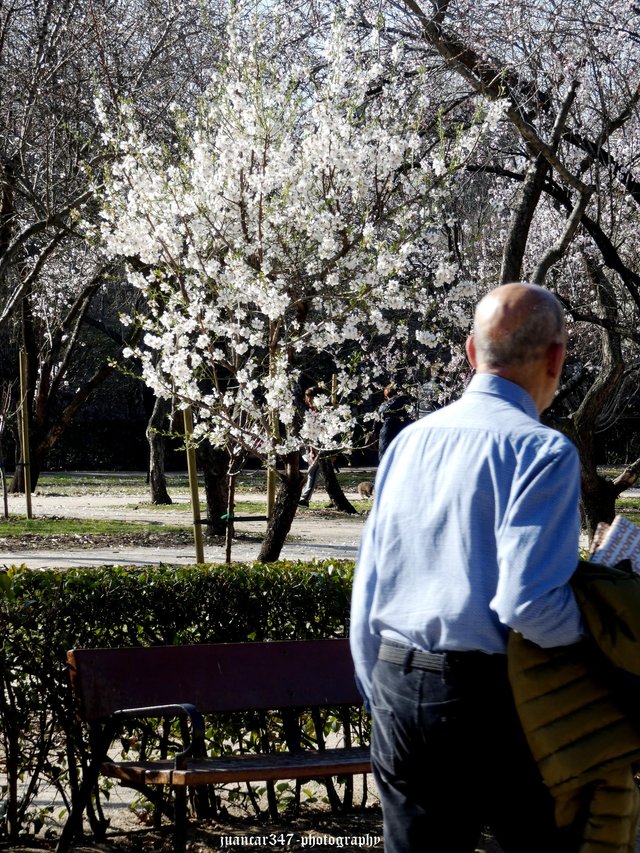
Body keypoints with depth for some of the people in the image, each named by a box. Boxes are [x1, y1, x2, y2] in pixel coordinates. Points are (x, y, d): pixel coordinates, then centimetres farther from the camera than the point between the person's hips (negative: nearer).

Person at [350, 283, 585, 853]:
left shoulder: (410, 441, 10)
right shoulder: (541, 452, -11)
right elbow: (528, 603, -20)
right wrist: (602, 633, -1)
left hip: (396, 686, 6)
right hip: (488, 696, -6)